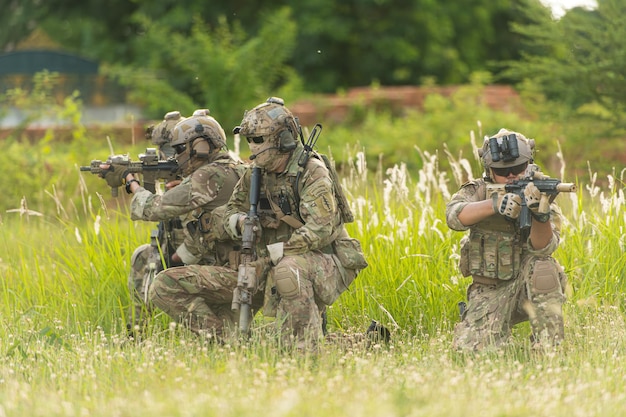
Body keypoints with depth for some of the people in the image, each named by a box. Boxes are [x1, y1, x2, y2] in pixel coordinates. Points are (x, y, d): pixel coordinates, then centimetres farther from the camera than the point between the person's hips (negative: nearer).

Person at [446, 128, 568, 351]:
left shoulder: (540, 194, -6)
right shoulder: (477, 192, -3)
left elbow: (543, 247, -24)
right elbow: (455, 215, -28)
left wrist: (540, 214, -45)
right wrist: (494, 204, -46)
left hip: (531, 287, 0)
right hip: (489, 293, 0)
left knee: (541, 262, -33)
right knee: (468, 348, -23)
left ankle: (548, 348, -25)